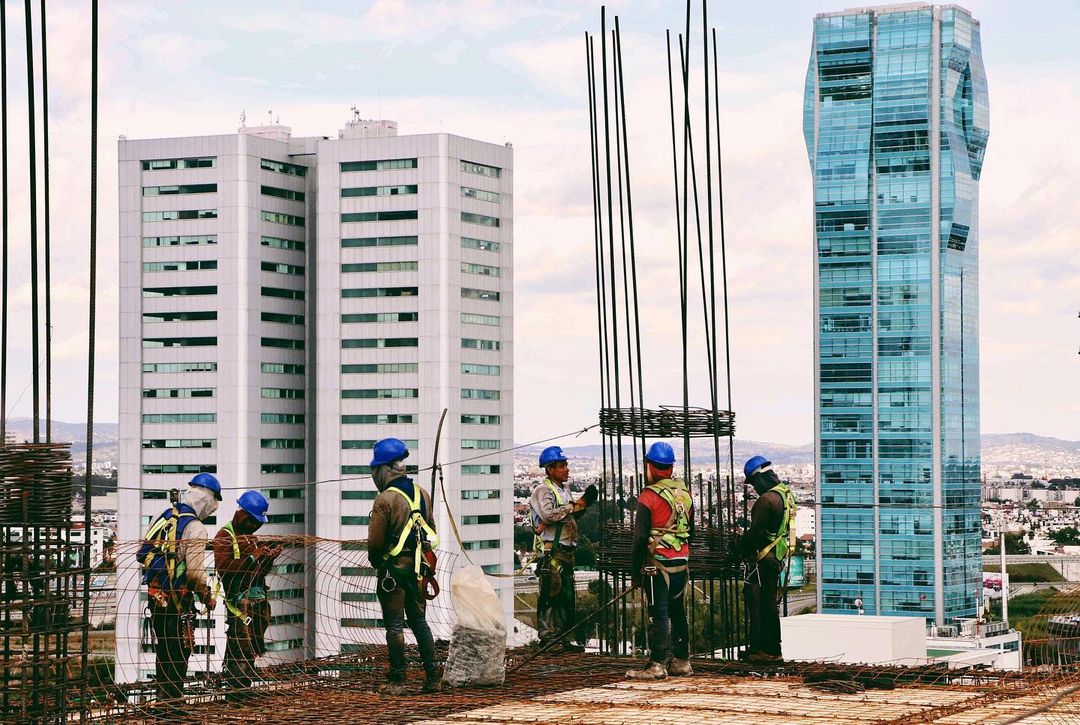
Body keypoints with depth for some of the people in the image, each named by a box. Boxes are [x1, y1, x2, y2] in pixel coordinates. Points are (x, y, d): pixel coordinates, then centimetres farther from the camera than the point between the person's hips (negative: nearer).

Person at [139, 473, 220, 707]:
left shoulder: (162, 518, 9)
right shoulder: (195, 527, -15)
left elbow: (143, 554, 12)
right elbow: (195, 571, -20)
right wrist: (207, 597, -5)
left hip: (155, 593, 8)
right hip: (177, 599, -8)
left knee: (163, 649, 18)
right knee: (179, 652, 0)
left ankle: (161, 697, 26)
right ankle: (173, 702, 1)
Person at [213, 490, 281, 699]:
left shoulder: (251, 538, 22)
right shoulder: (224, 537, -5)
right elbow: (224, 566, -20)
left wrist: (269, 558, 6)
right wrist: (252, 558, -19)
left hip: (258, 601, 9)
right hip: (240, 602, -9)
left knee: (251, 650, 9)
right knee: (239, 649, -13)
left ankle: (244, 689, 14)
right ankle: (234, 692, -12)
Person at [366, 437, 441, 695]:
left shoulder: (385, 500, -17)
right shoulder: (421, 494, 5)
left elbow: (375, 541, -15)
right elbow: (431, 529, 13)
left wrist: (375, 560, 5)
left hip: (393, 568, -6)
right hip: (417, 566, 6)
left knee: (394, 625, 0)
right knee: (419, 621, 14)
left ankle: (397, 681, 3)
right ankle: (433, 677, 12)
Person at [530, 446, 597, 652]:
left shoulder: (564, 489, 20)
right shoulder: (543, 491, -9)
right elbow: (547, 514, -25)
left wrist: (583, 503, 10)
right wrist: (572, 506, -16)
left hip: (566, 550, 9)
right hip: (551, 551, -9)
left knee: (567, 597, 11)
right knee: (550, 595, -10)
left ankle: (562, 639, 17)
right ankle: (547, 637, -8)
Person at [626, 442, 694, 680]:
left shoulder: (649, 497, -12)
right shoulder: (685, 494, 10)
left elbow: (640, 538, -12)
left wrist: (635, 571, -6)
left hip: (658, 564, -7)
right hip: (682, 563, 7)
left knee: (659, 615, -8)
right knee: (678, 613, 14)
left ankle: (657, 665, -9)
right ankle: (681, 661, 19)